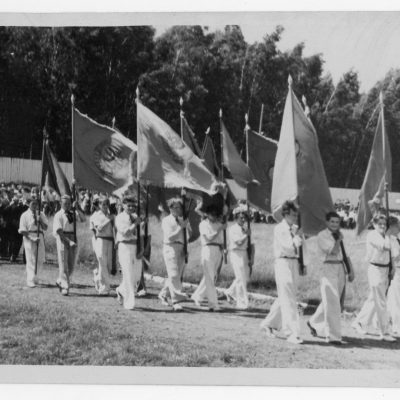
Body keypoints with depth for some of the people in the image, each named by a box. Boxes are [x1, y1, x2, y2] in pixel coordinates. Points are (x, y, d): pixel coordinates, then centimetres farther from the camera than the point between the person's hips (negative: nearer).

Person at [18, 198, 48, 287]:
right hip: (29, 238, -4)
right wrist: (32, 239, -16)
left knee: (40, 260, 7)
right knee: (31, 260, -7)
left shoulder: (41, 215, 10)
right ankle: (30, 281, -4)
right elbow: (22, 231, -6)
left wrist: (40, 220, -13)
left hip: (40, 237, 4)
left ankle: (33, 276, 29)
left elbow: (45, 228, 4)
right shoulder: (25, 215, -2)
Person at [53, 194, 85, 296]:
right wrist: (69, 241, -22)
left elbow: (83, 219, -5)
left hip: (73, 240, 5)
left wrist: (77, 208, -17)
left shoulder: (73, 213, 11)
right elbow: (59, 231, -13)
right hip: (63, 240, -5)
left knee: (71, 265, 10)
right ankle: (65, 287, 2)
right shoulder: (58, 215, -4)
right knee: (63, 264, -3)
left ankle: (60, 281, 29)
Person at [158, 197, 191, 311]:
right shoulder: (166, 220, -1)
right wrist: (180, 227, -14)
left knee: (178, 275, 10)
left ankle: (163, 294, 29)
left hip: (182, 249, 6)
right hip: (171, 248, -6)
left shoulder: (184, 220, 17)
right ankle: (176, 301, -13)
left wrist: (186, 226, -5)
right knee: (174, 275, -12)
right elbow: (169, 237, -11)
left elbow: (190, 236, 12)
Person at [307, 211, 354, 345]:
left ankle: (313, 322, 36)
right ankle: (332, 335, -5)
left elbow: (345, 254, 18)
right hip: (328, 268, -7)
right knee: (331, 303, -9)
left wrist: (351, 270, 11)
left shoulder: (340, 235, 15)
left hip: (340, 269, 7)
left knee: (329, 302, 15)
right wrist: (338, 239, -5)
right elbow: (333, 251, -18)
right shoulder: (321, 236, -6)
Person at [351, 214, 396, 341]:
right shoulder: (372, 235, -12)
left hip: (385, 269, 8)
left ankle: (359, 323, 31)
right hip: (375, 269, -8)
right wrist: (387, 235, -8)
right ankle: (384, 333, 0)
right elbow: (387, 246, -26)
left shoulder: (383, 236, 12)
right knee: (380, 303, -5)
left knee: (373, 299, 16)